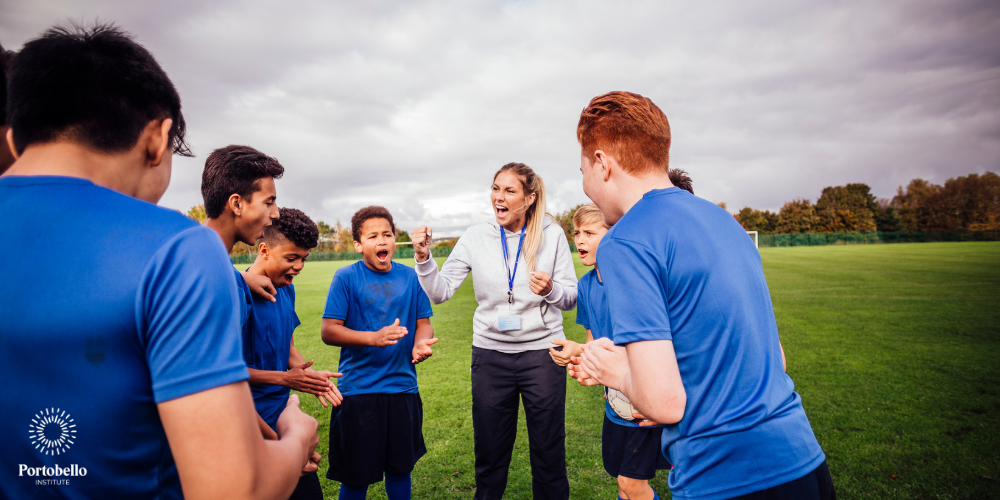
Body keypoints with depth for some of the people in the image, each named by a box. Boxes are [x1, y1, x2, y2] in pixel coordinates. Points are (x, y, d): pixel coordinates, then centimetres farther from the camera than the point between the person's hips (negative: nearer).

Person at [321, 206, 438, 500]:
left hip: (403, 388, 3)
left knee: (400, 468, 17)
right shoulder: (346, 278, -6)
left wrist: (421, 344, -16)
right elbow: (329, 332, -10)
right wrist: (374, 338, -24)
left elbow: (423, 323, 7)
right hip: (358, 390, -3)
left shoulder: (411, 277, 3)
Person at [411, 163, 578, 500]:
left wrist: (551, 290, -21)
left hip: (542, 351, -1)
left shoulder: (552, 234, -4)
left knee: (549, 454, 12)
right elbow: (440, 292, -4)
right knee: (490, 455, 16)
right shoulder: (476, 237, -2)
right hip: (490, 354, 1)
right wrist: (424, 257, -19)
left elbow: (571, 298, 0)